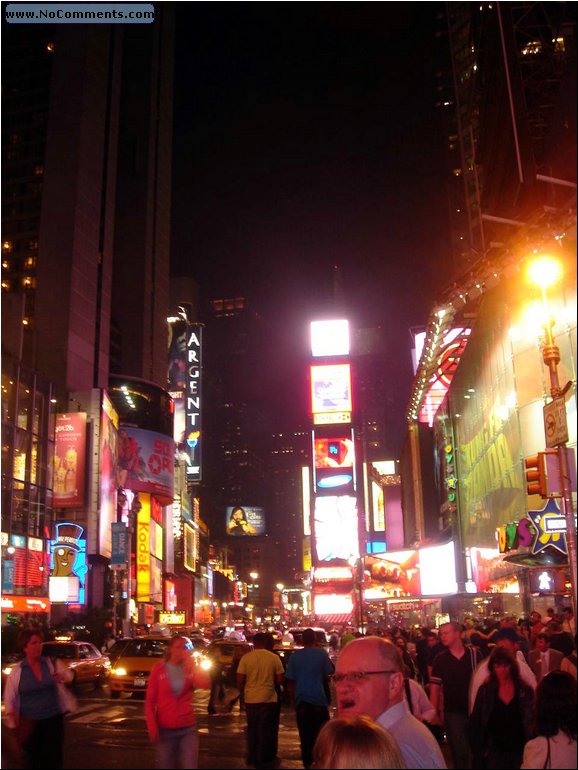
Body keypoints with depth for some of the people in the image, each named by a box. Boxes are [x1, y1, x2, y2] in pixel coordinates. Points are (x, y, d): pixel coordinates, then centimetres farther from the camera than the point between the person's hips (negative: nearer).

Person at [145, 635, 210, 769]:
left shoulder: (190, 669, 3)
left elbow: (206, 685, -16)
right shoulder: (158, 669, -4)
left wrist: (191, 663, -16)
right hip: (165, 729, -1)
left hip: (188, 728, 1)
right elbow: (150, 701, -2)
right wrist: (152, 726, -13)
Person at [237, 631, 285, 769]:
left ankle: (252, 759, 26)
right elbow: (280, 680, -3)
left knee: (252, 729, 17)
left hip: (251, 699, 1)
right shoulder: (274, 658, -7)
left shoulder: (246, 658, -7)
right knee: (266, 731, 10)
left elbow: (240, 681, -4)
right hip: (269, 699, -1)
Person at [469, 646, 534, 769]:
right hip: (494, 753, 0)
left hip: (520, 752, 0)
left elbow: (534, 721, 2)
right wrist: (477, 751, -2)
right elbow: (475, 722, 3)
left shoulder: (526, 691, 0)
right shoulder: (485, 690, 0)